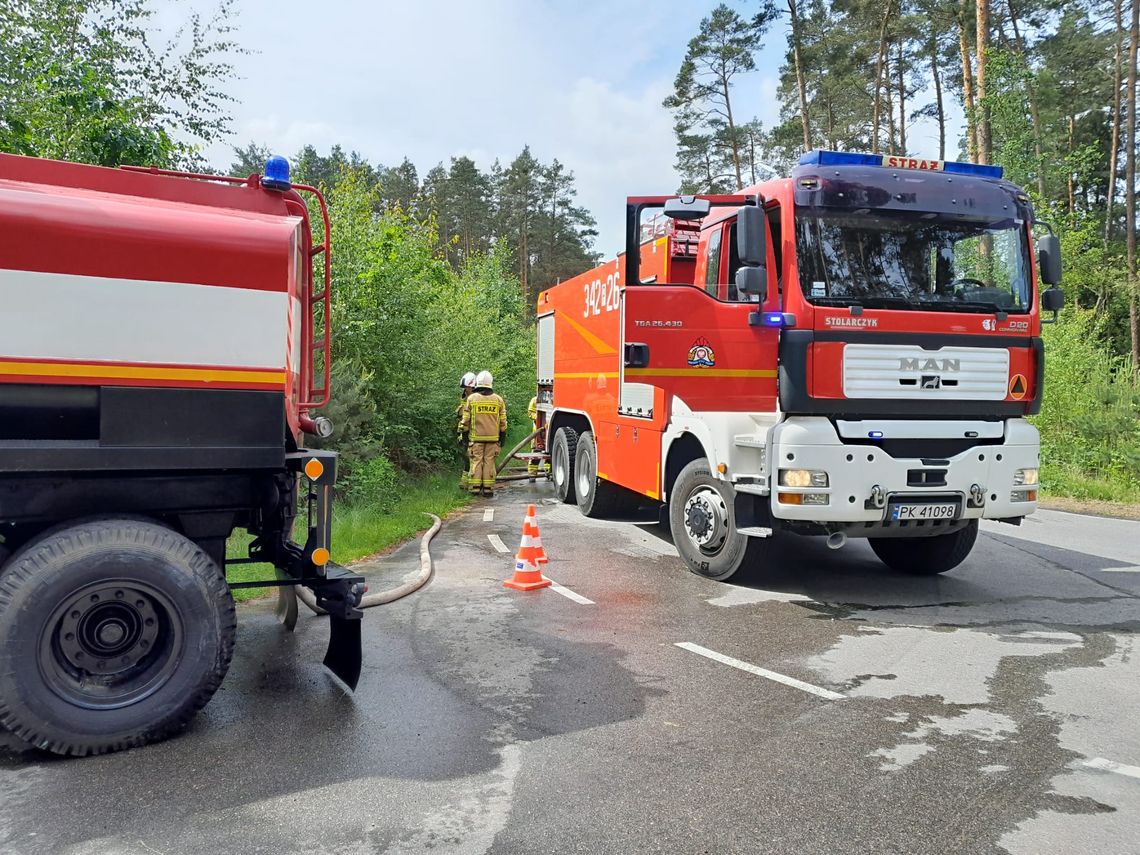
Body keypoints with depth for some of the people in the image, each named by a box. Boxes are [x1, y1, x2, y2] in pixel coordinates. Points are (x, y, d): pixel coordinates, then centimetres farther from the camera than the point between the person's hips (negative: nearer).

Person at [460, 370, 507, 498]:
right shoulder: (498, 400, 3)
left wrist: (464, 431, 13)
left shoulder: (471, 398, -1)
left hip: (476, 437, -1)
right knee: (489, 461, 4)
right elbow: (503, 422, 6)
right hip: (493, 438, 1)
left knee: (476, 461, 4)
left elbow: (466, 420, 1)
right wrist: (502, 438, 14)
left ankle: (475, 487, 3)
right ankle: (488, 488, 3)